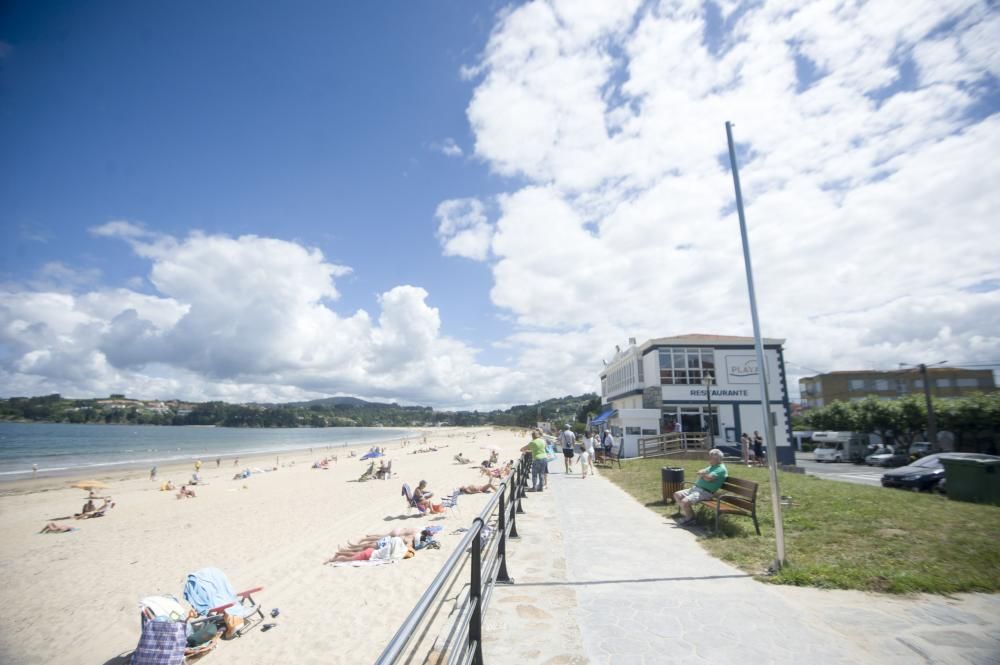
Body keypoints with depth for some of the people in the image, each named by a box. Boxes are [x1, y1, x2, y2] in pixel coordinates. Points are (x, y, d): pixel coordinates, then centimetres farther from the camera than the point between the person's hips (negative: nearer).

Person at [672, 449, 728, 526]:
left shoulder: (721, 469, -12)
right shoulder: (712, 466, 21)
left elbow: (708, 478, -24)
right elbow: (699, 472, 17)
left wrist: (702, 474, -4)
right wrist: (704, 473, -6)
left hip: (705, 492, -10)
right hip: (695, 488, 10)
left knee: (684, 502, -27)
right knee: (677, 495, 6)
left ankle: (690, 518, -1)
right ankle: (686, 513, 14)